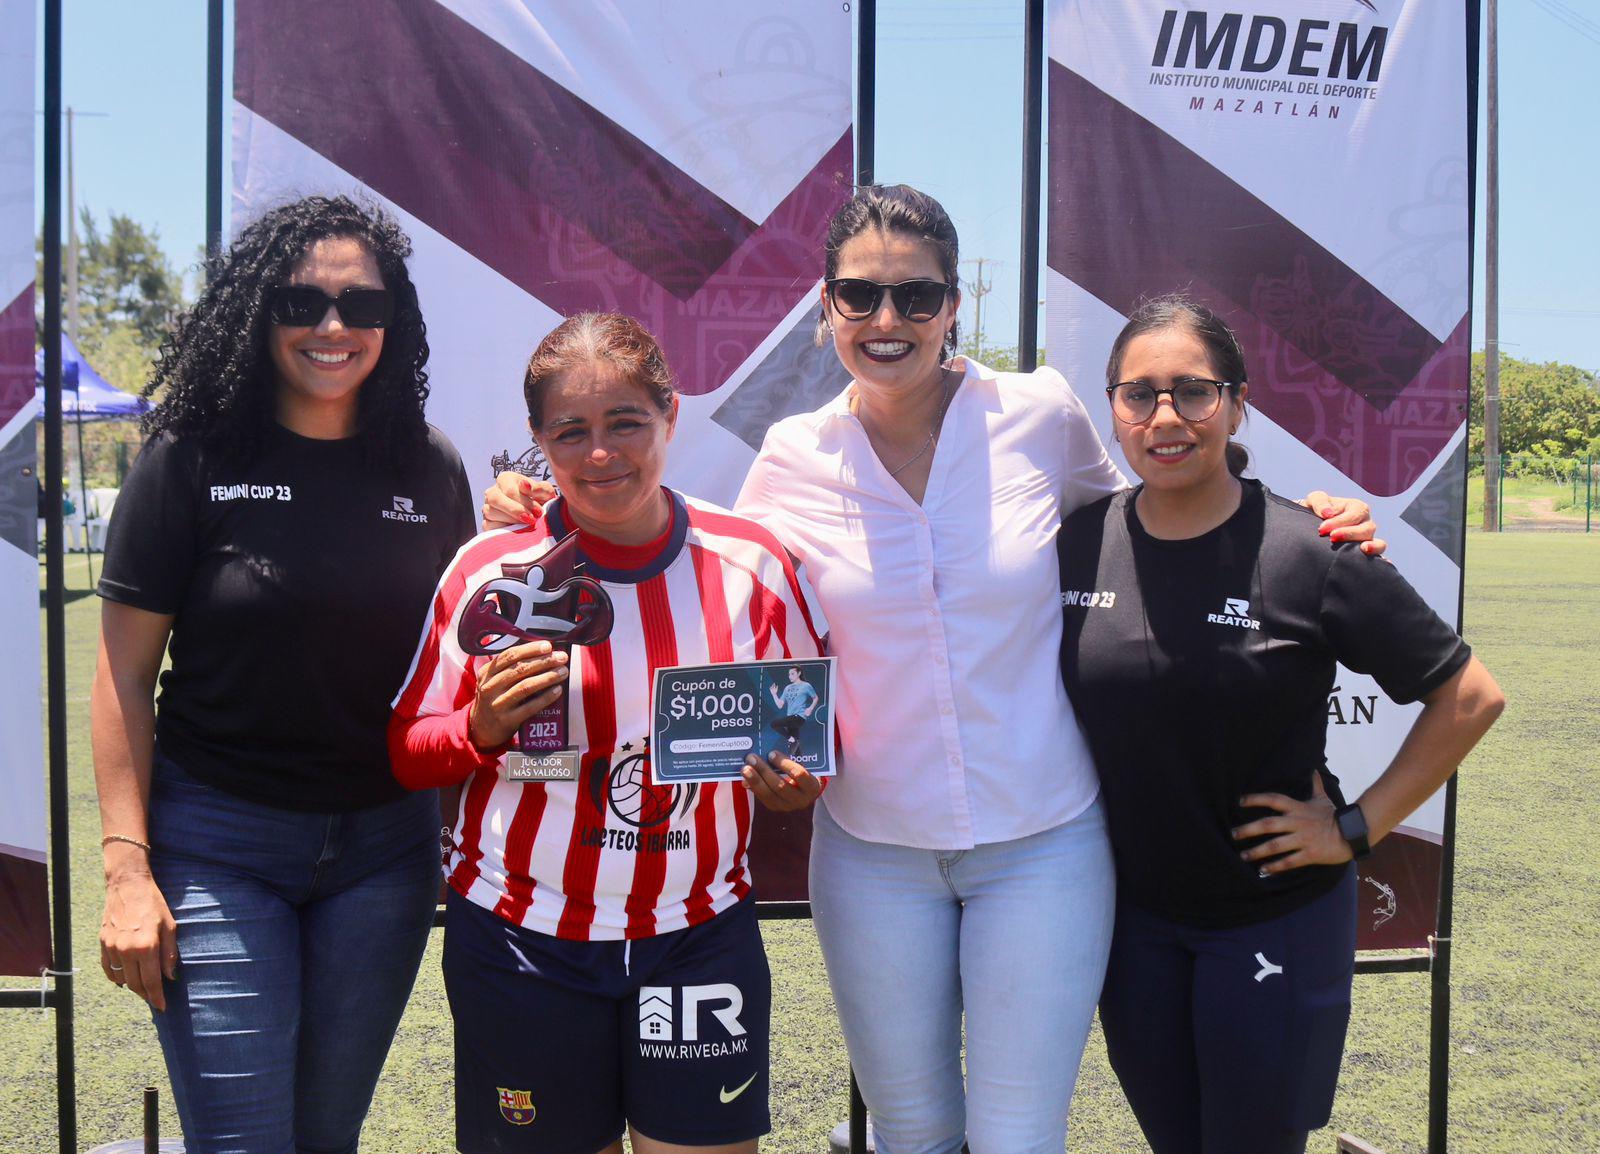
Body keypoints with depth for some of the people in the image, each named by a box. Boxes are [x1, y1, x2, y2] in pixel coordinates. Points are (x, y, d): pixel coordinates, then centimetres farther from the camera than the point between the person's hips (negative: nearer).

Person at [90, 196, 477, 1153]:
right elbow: (125, 672, -5)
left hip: (385, 848, 3)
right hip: (218, 844, -3)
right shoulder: (192, 460, -6)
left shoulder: (430, 473, 2)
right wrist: (127, 867, -9)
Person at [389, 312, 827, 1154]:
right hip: (523, 946, -1)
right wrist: (482, 729, -19)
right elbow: (407, 752, 0)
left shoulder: (753, 564, -2)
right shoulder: (491, 572, -6)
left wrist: (797, 781, -10)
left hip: (699, 937, 1)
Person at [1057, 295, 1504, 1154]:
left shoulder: (1310, 554, -15)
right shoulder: (1078, 545, -4)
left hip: (1275, 920, -3)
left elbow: (1470, 696, -9)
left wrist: (1357, 829, -10)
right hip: (1131, 915, 4)